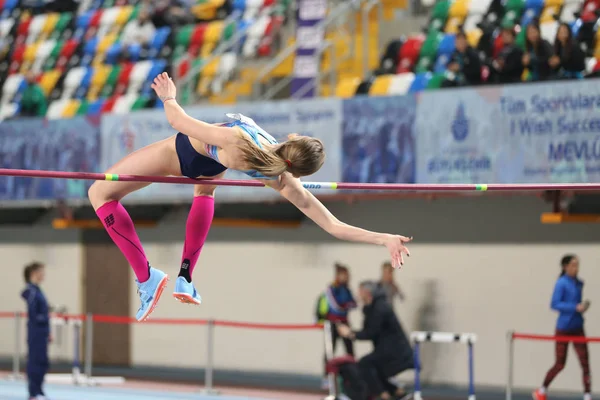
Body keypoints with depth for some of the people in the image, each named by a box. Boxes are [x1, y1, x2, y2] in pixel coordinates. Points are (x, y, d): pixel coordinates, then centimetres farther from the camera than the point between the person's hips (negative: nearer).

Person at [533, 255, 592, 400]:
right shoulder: (562, 283, -13)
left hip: (577, 328, 5)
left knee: (585, 363, -5)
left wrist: (583, 306, -2)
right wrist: (575, 307, -25)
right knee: (560, 364, 6)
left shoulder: (579, 284, 7)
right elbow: (555, 304, -19)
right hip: (563, 328, -5)